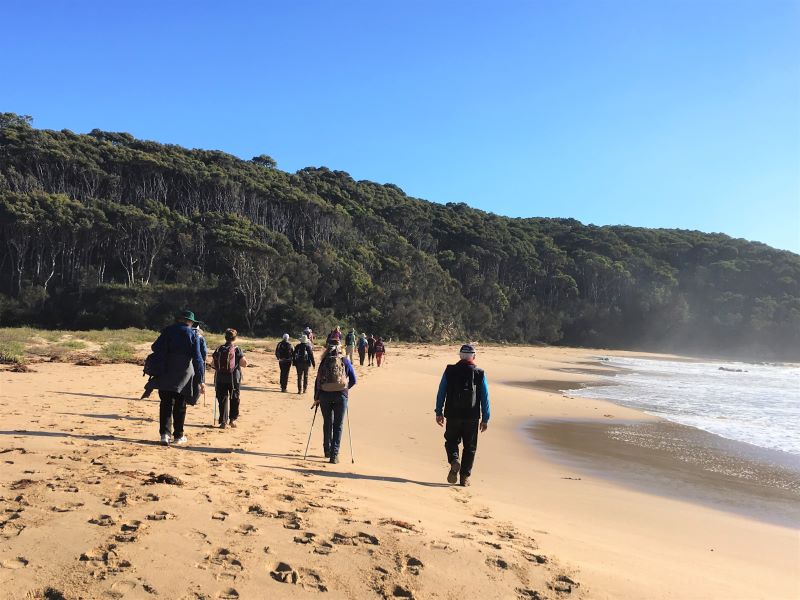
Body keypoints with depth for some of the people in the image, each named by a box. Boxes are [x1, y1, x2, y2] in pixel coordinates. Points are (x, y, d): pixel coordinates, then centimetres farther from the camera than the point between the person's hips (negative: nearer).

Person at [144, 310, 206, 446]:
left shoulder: (168, 330, 1)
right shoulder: (193, 335, -2)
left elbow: (155, 347, 1)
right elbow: (197, 358, -7)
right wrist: (201, 380, -7)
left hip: (166, 373, 1)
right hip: (184, 374, 0)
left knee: (166, 404, 6)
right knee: (180, 405, 9)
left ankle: (164, 434, -4)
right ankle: (178, 436, 13)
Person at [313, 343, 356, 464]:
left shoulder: (324, 362, 6)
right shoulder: (345, 361, 5)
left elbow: (318, 380, 2)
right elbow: (353, 380, 5)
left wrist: (316, 398, 9)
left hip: (325, 395, 1)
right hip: (341, 396, -1)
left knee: (327, 424, 17)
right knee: (338, 426, 4)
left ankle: (327, 451, 27)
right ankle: (334, 454, -3)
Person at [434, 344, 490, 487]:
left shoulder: (449, 371, -2)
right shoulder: (480, 374, -2)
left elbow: (441, 393, 1)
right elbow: (485, 398, 0)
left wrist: (439, 412, 10)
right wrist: (485, 419, 6)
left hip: (452, 416, 0)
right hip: (472, 417, 0)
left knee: (451, 442, 17)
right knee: (469, 447, 12)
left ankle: (454, 462, -11)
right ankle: (465, 477, 13)